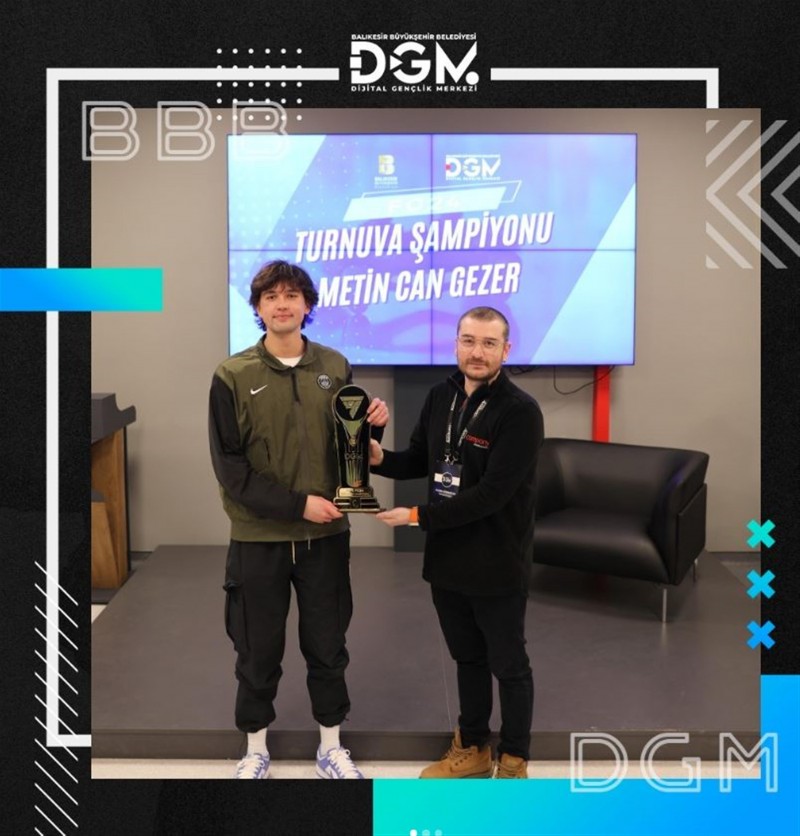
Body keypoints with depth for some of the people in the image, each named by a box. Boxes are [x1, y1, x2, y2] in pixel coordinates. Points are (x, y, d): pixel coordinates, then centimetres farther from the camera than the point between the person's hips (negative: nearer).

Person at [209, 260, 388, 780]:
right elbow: (230, 467, -12)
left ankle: (331, 747, 32)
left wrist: (373, 424, -12)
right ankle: (256, 750, 32)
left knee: (327, 645, 14)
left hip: (325, 534, 2)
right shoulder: (233, 376, -7)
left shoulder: (335, 367, 2)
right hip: (258, 536, -2)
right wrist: (296, 503, -18)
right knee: (258, 649, 12)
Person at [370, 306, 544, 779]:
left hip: (497, 566, -6)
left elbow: (491, 493, -25)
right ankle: (473, 749, 39)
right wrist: (381, 459, -7)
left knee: (508, 665, 12)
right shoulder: (440, 398, 4)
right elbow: (420, 460, 14)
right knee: (468, 659, 21)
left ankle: (514, 760, 30)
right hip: (447, 560, 6)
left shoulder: (520, 412, -18)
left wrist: (419, 516, -22)